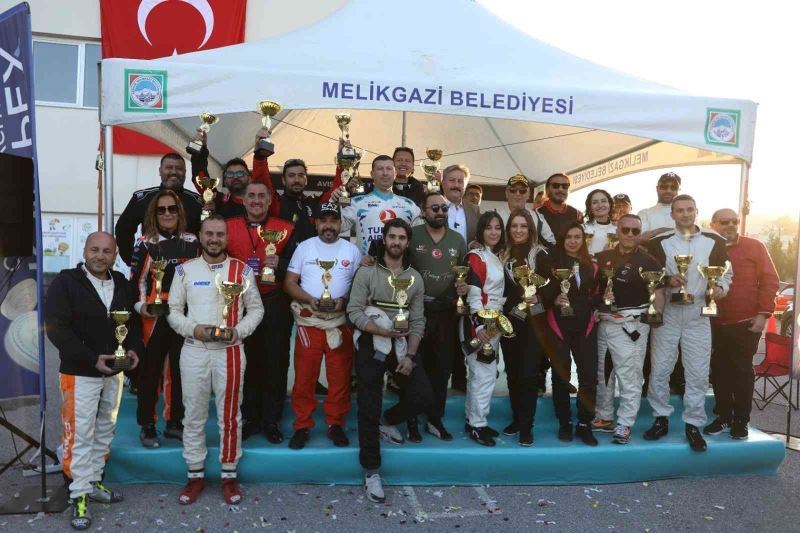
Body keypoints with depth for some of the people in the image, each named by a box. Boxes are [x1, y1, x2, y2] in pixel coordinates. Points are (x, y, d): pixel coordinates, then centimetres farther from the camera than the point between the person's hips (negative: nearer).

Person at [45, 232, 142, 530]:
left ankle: (93, 483, 28)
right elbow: (56, 328, -16)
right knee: (80, 436, -2)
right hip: (79, 373, -5)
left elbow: (132, 321, 16)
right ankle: (80, 496, 9)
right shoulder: (66, 282, -9)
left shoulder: (122, 284, 8)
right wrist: (92, 359, -22)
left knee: (104, 431, 14)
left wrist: (134, 349, -4)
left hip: (114, 372, 6)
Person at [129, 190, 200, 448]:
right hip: (154, 314, -3)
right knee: (150, 369, 3)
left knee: (180, 369, 10)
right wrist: (140, 305, -16)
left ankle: (175, 422, 23)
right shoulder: (146, 243, 0)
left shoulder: (192, 242, 7)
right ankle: (147, 426, 15)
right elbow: (137, 279, -2)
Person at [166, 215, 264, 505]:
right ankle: (195, 475, 24)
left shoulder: (242, 269, 2)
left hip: (230, 351, -1)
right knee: (194, 415, 9)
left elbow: (256, 308, 6)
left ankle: (229, 475, 21)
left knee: (230, 415, 7)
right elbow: (173, 310, 6)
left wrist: (238, 331, -11)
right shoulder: (185, 270, 4)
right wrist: (194, 329, -12)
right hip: (194, 350, 1)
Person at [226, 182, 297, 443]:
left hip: (275, 305, -1)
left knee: (275, 362, 3)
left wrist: (280, 264, -16)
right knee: (245, 362, 7)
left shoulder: (286, 230, 4)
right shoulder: (228, 228, 7)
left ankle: (271, 420, 16)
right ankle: (249, 418, 21)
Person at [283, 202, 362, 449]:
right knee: (304, 376, 4)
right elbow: (289, 283, 2)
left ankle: (336, 424, 20)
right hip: (308, 321, 0)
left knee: (340, 376, 6)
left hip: (341, 322, 1)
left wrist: (344, 301, -13)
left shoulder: (352, 250, 6)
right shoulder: (304, 247, 5)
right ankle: (302, 426, 16)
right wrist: (310, 299, -14)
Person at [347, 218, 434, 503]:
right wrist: (383, 331, -20)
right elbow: (355, 311, -11)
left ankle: (387, 421, 24)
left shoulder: (415, 278, 7)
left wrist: (410, 355, -7)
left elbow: (417, 321, 4)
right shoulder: (367, 272, -3)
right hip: (371, 345, -3)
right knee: (369, 408, -4)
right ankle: (371, 472, 10)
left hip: (402, 345, 4)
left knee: (425, 398, -6)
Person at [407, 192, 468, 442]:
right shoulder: (412, 236, -3)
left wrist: (464, 286, -2)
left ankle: (436, 419, 24)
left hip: (446, 312, 4)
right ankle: (412, 421, 16)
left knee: (442, 367, 10)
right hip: (417, 310, -3)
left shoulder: (457, 240, 9)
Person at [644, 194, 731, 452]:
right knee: (659, 368, 4)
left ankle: (693, 424, 16)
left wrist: (720, 288, -9)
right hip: (667, 312, 0)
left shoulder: (714, 241, 3)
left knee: (698, 372, 4)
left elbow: (725, 272, 11)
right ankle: (661, 419, 19)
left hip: (698, 314, 0)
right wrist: (667, 280, -15)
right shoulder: (659, 242, 0)